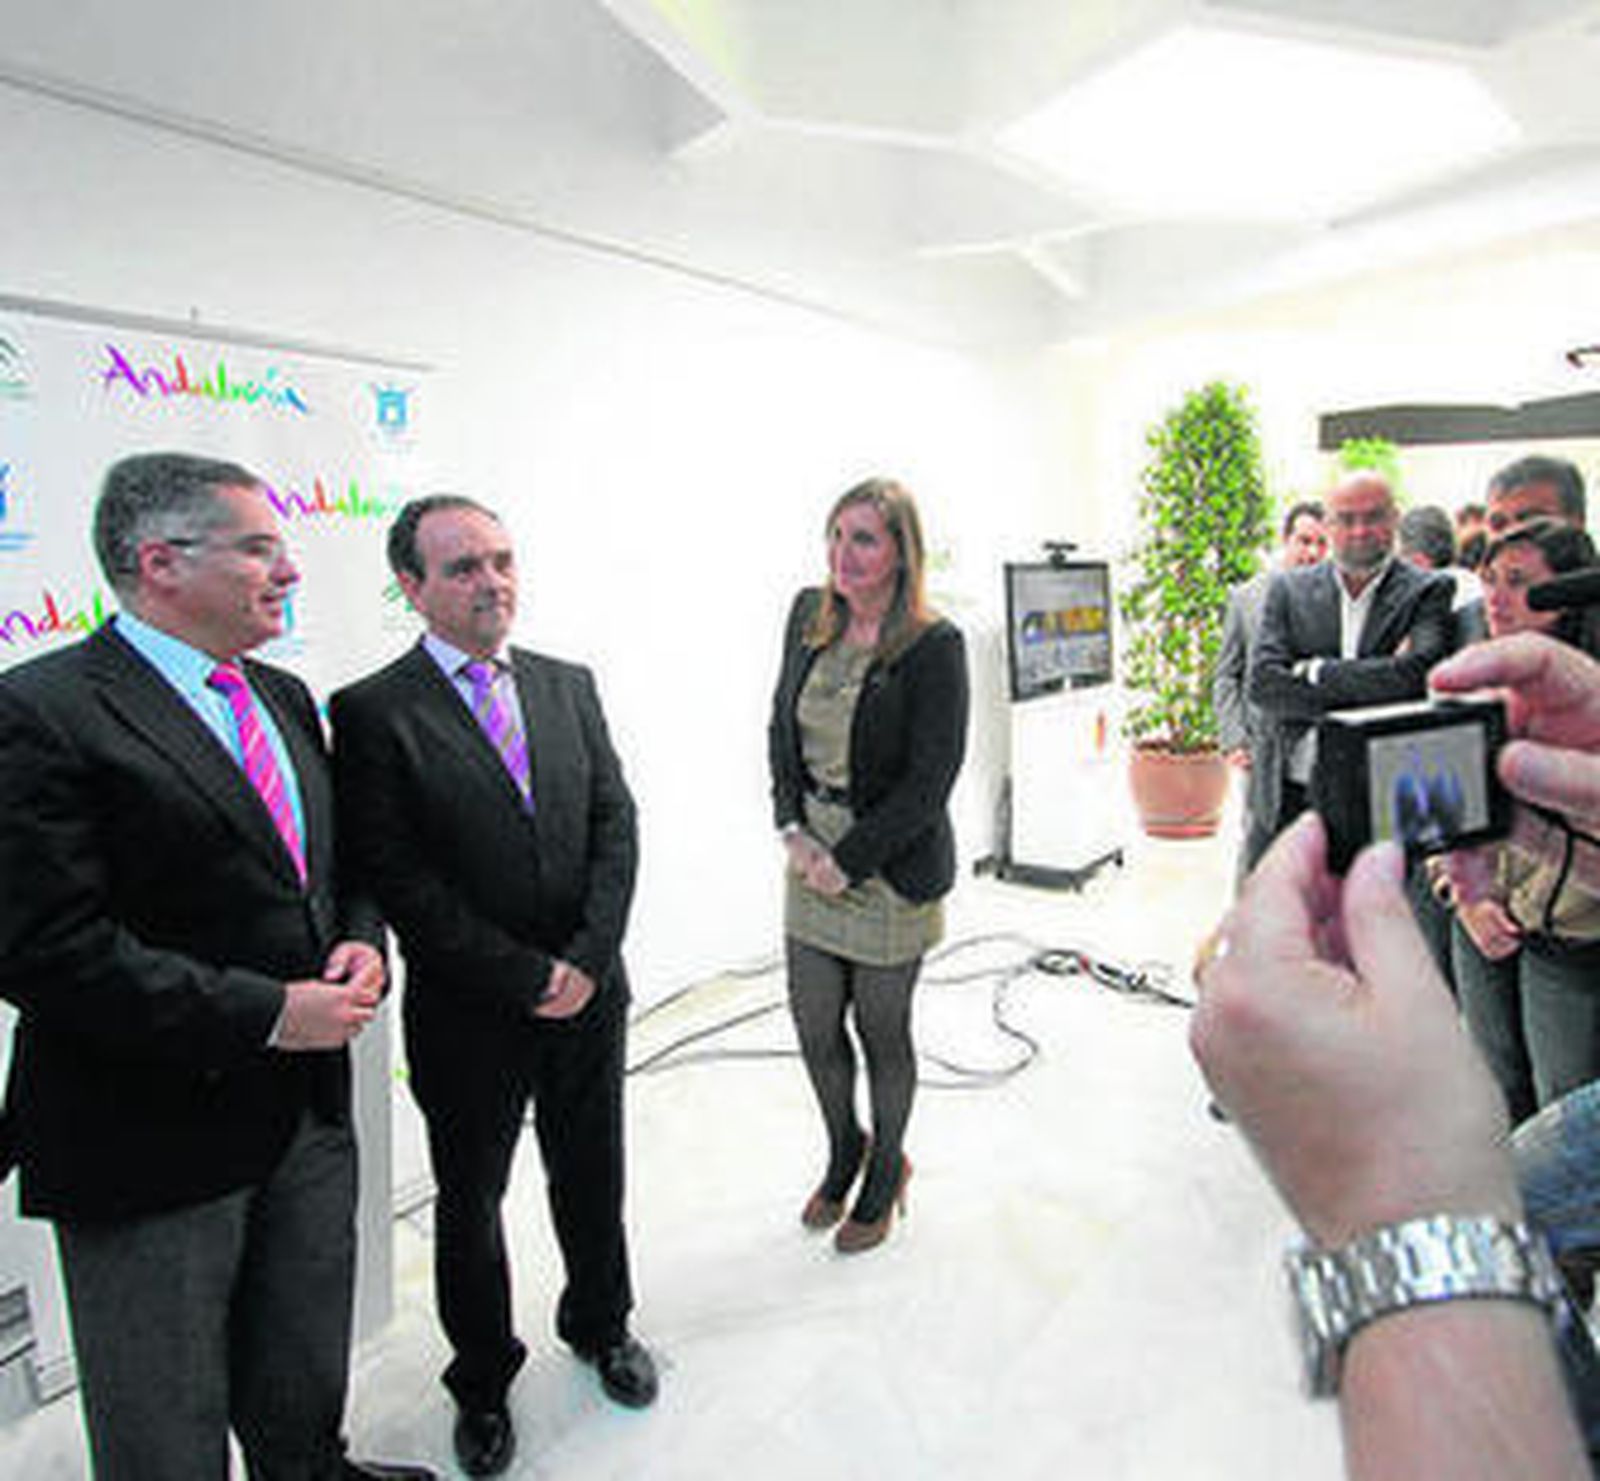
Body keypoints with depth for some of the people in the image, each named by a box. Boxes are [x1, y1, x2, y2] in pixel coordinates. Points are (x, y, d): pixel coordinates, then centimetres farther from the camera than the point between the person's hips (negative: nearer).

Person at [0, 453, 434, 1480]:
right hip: (150, 1141, -6)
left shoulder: (284, 698, 8)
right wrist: (268, 1013, -21)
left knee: (305, 1383, 26)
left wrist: (360, 943, -4)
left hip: (308, 1113, 7)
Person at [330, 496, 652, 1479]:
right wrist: (525, 979, -15)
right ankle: (483, 1380, 43)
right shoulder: (374, 714, -12)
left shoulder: (569, 686, 2)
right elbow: (398, 881, -17)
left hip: (589, 997, 4)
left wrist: (586, 962, -11)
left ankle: (601, 1323, 48)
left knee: (592, 1179, 21)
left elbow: (616, 826, 0)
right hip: (469, 1019, -3)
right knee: (470, 1203, 18)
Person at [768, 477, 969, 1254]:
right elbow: (781, 725, 8)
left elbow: (929, 781, -16)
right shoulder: (808, 614, 1)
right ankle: (844, 1149, 44)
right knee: (814, 1026, 14)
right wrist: (793, 830, -3)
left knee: (882, 1029, 12)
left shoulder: (935, 646, -16)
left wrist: (848, 861, -15)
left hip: (892, 863, -5)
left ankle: (885, 1173, 39)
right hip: (812, 855, 5)